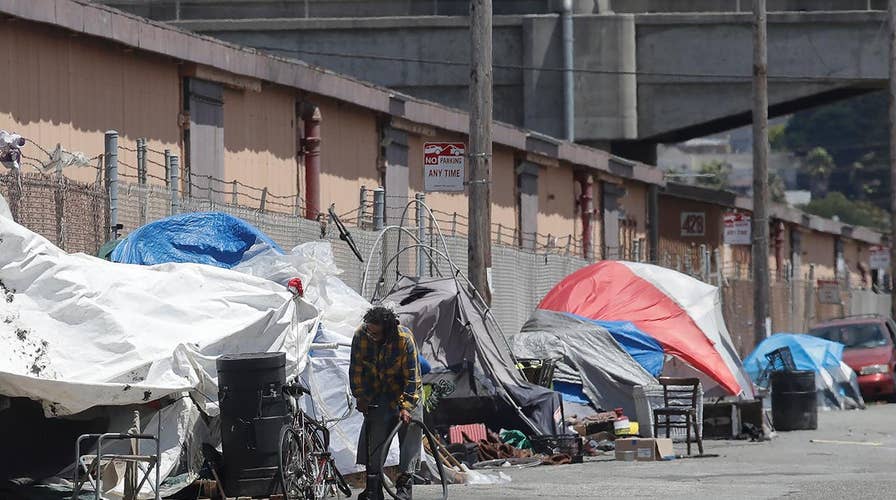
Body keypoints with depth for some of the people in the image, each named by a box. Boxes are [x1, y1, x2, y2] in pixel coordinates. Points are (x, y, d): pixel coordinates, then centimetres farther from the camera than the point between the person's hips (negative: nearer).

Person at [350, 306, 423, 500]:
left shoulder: (405, 339, -27)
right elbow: (356, 369, -5)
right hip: (377, 394, 3)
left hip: (405, 391, -3)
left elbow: (411, 376, -22)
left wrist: (405, 407, -25)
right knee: (374, 439, -2)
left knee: (409, 436, -8)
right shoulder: (361, 336, -19)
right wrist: (360, 397, -5)